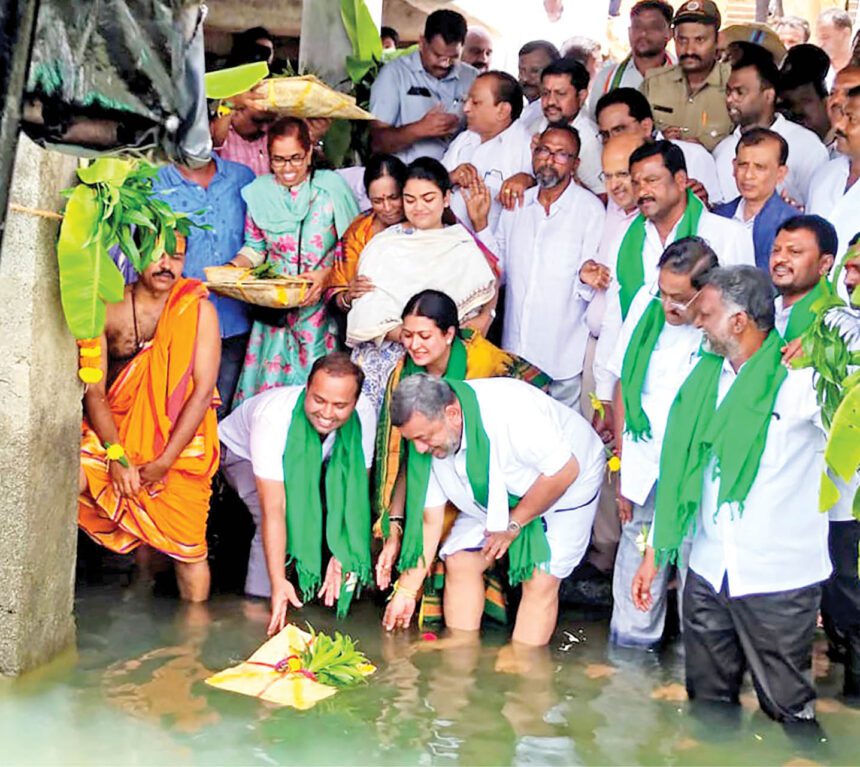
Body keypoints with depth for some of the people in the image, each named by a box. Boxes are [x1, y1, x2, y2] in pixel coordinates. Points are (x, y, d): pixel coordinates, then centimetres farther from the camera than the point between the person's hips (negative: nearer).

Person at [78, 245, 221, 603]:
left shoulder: (198, 310, -4)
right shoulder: (107, 309, 0)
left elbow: (203, 390, -10)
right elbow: (94, 391, -4)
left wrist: (164, 462, -16)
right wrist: (116, 456, -18)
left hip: (179, 441, -2)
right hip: (115, 433, 2)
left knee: (188, 546, -7)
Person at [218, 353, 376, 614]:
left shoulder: (364, 415, -30)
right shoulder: (273, 416, -42)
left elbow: (356, 491, -22)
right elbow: (274, 509, -43)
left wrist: (342, 556, -31)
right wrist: (278, 582, -46)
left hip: (309, 462, 4)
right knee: (277, 520, -31)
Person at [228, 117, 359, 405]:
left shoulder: (331, 187, -5)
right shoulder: (259, 192, 5)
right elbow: (254, 249, 12)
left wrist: (326, 275, -20)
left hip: (320, 307, -2)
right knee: (270, 383, 2)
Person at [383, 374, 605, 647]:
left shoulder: (510, 410, -41)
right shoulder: (427, 430, -19)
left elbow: (565, 470, -33)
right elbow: (429, 519, -11)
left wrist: (513, 524, -24)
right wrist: (405, 591, -10)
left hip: (565, 485, -6)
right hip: (495, 495, 6)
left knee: (540, 580, -16)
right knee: (460, 561, -6)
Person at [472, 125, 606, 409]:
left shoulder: (590, 209, -8)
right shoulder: (516, 205, 7)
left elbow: (590, 279, -9)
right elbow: (498, 270, 10)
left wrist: (586, 277, -32)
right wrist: (480, 222, 1)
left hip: (564, 353, -4)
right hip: (515, 350, 5)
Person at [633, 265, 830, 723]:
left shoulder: (800, 379, -11)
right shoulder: (706, 375, 7)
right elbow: (679, 469, 12)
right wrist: (655, 552, 13)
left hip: (778, 580, -5)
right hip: (707, 573, 6)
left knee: (787, 710, 6)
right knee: (706, 704, 17)